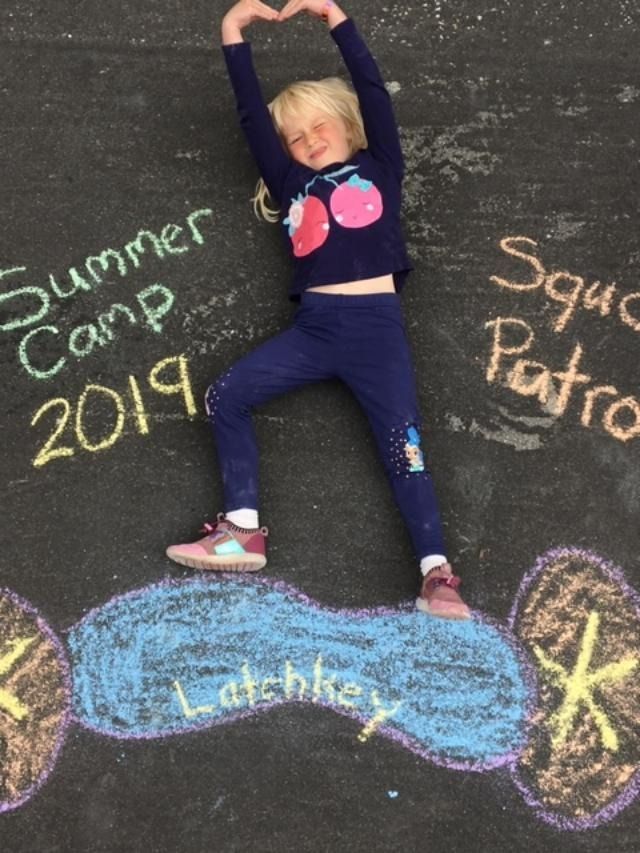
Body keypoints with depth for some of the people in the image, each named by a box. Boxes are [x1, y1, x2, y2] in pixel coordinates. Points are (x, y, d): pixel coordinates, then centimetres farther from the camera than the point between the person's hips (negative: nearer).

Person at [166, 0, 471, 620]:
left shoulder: (378, 168, 15)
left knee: (402, 444, -8)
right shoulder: (293, 184, 20)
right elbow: (251, 114, 14)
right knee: (224, 398, -9)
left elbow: (372, 91, 7)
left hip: (376, 324, -3)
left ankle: (437, 573, -12)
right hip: (314, 327, 3)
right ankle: (243, 530, -8)